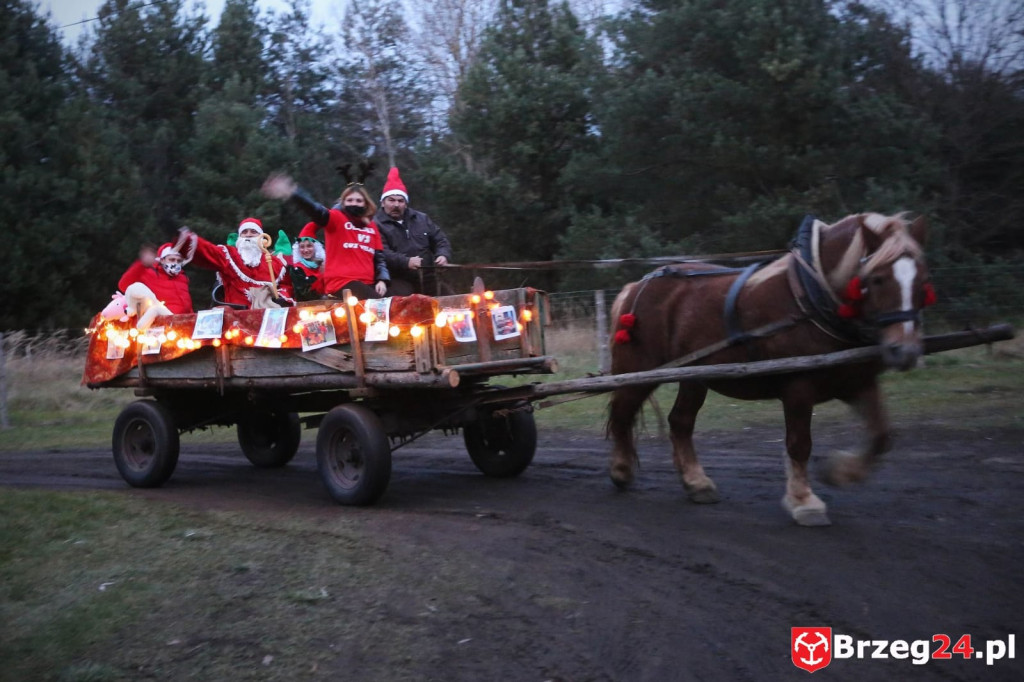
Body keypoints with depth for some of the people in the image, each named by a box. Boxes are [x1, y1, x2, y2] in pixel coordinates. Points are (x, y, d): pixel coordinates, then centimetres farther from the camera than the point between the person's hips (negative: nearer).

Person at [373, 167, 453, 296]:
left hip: (427, 282, 6)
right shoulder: (377, 225, -4)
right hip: (398, 286, -6)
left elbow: (440, 240, 20)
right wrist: (405, 262, -31)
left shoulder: (421, 219, 16)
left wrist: (443, 255, -2)